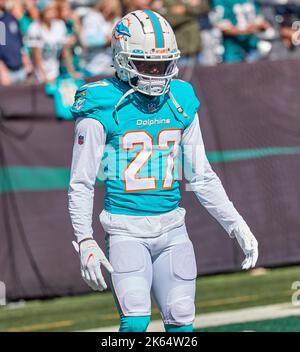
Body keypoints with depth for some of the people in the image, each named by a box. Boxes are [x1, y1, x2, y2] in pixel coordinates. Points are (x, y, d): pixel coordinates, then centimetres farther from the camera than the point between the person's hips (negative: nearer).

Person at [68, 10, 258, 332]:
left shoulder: (181, 103, 7)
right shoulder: (102, 107, -8)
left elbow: (201, 177, 15)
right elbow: (80, 185, -6)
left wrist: (236, 225, 10)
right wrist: (85, 241, -15)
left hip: (172, 229, 5)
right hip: (126, 230, -5)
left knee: (181, 324, 3)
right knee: (135, 323, -16)